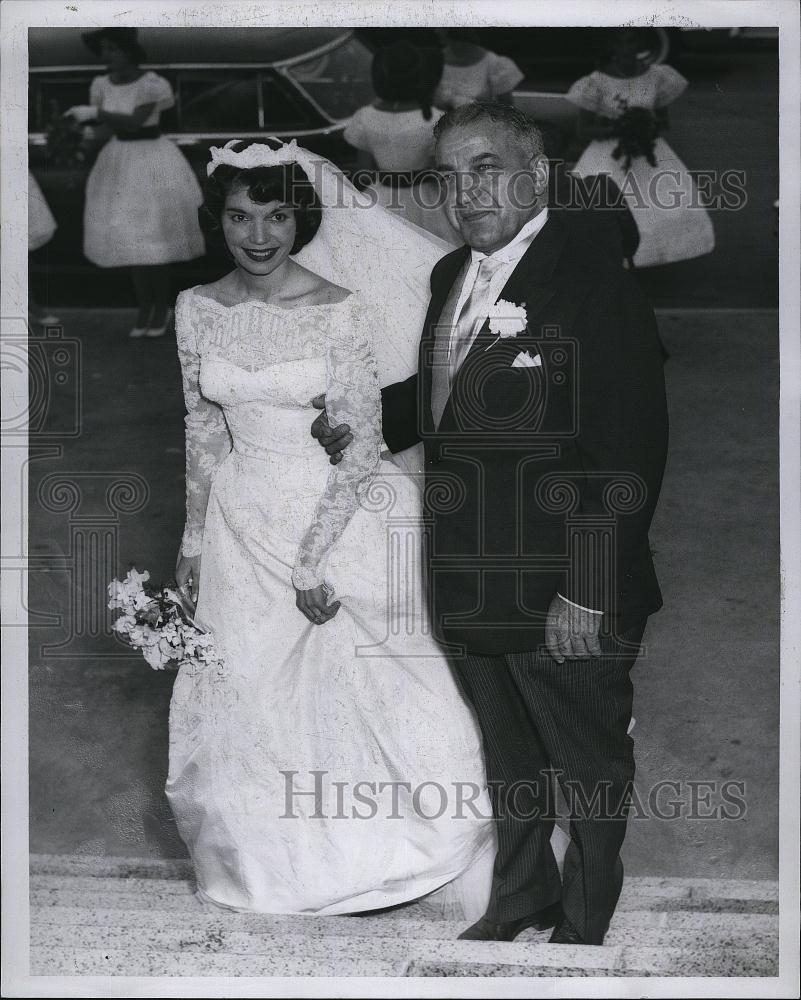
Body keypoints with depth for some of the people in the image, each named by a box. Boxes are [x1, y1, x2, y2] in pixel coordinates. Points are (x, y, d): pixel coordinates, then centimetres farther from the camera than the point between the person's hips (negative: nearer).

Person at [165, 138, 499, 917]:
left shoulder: (341, 309, -15)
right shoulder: (198, 309, -2)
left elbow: (361, 443, -15)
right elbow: (203, 428, 8)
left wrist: (315, 558, -17)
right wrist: (194, 536, 9)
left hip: (340, 516, -4)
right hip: (245, 522, 4)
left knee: (352, 680, 4)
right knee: (246, 691, 12)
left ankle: (380, 854, 26)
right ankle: (275, 861, 33)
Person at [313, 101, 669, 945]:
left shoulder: (597, 289, -18)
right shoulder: (450, 278, 6)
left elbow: (628, 457, -21)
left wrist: (587, 593, -23)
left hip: (564, 600, -7)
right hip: (469, 585, 7)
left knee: (589, 766, 14)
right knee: (506, 755, 25)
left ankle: (583, 926, 35)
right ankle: (519, 893, 47)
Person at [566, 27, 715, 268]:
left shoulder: (655, 76, 0)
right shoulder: (597, 83, -10)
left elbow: (664, 121, 10)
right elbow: (583, 130, -7)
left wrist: (652, 129, -13)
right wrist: (617, 129, -21)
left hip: (648, 152, 3)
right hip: (611, 155, -3)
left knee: (677, 203, -8)